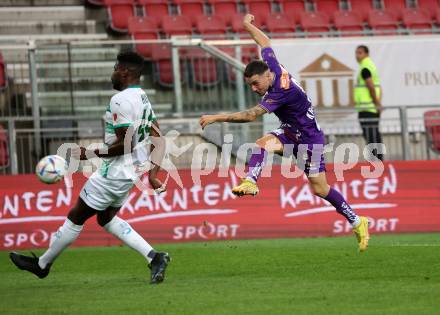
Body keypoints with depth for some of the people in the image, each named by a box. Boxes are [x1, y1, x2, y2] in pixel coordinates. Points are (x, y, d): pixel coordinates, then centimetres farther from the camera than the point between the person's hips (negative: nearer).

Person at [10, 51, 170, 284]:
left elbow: (125, 144, -26)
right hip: (130, 174, 10)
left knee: (75, 218, 5)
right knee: (106, 219, 23)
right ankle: (154, 257, 10)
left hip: (113, 173, -10)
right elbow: (158, 140, 12)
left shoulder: (121, 101, -20)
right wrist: (153, 173, 16)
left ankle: (42, 264, 19)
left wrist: (89, 154, -18)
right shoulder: (143, 99, 10)